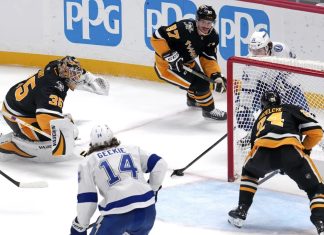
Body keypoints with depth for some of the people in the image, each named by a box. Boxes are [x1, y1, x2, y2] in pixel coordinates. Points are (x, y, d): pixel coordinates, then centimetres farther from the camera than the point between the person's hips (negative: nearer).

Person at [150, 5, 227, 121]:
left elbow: (209, 59, -9)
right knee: (200, 83, -16)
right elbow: (157, 36, -31)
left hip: (185, 62, 8)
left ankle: (193, 99, 60)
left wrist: (216, 76, -25)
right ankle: (209, 110, 6)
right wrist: (169, 56, -34)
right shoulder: (184, 28, -34)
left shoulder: (212, 37, -11)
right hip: (166, 65, -8)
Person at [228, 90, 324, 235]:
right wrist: (305, 149, 34)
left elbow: (254, 145, 46)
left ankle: (241, 212, 32)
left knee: (249, 172, 38)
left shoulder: (260, 118, 40)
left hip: (262, 149, 3)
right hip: (290, 149, -3)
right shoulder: (292, 110, 30)